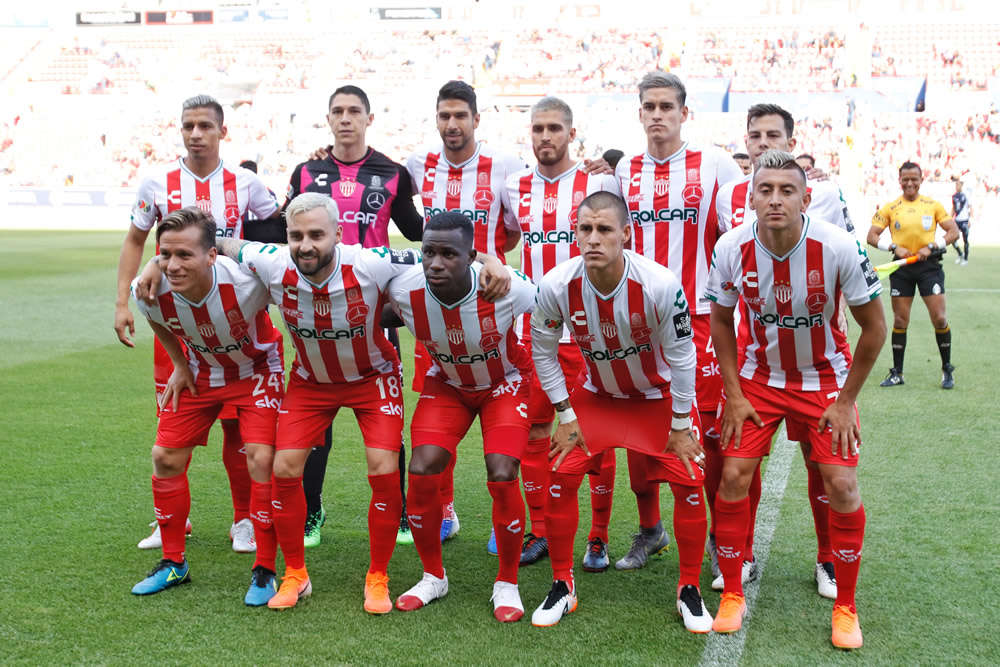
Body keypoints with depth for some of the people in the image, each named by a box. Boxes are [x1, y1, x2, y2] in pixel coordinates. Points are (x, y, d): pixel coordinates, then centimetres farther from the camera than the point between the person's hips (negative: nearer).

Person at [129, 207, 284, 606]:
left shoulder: (246, 280, -38)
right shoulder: (149, 291, -25)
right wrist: (180, 366, 3)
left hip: (256, 370, -4)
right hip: (200, 372, 4)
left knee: (261, 459, -17)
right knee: (166, 457, 3)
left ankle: (265, 570, 0)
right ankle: (174, 564, 23)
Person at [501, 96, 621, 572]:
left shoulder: (598, 183, 0)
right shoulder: (514, 188, 9)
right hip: (531, 329, 3)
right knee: (534, 432, 7)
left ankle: (598, 539, 12)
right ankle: (539, 532, 21)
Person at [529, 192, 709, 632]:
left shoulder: (660, 285, -32)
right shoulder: (556, 286, -26)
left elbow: (681, 357, -17)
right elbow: (543, 352, -8)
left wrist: (680, 425, -10)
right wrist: (566, 417, -6)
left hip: (659, 395, -1)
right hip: (596, 394, 2)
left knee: (688, 483, -9)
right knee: (560, 478, -8)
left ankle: (689, 591, 12)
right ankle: (562, 586, 11)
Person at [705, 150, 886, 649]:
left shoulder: (839, 248, -23)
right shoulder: (732, 248, -17)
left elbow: (874, 327, -11)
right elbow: (721, 319, 0)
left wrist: (845, 402, -9)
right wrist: (734, 395, -4)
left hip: (824, 379, -1)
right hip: (758, 376, 2)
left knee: (841, 486, -9)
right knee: (733, 477, -7)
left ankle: (845, 608, 12)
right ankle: (732, 596, 13)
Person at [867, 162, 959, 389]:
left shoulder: (933, 205, 3)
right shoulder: (890, 208, 4)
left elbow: (953, 232, 3)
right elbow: (872, 236, 2)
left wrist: (931, 246, -12)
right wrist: (894, 247, -13)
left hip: (929, 265, -1)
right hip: (902, 267, 1)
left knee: (939, 318, -6)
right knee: (900, 321, 4)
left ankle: (947, 369, 11)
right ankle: (897, 373, 13)